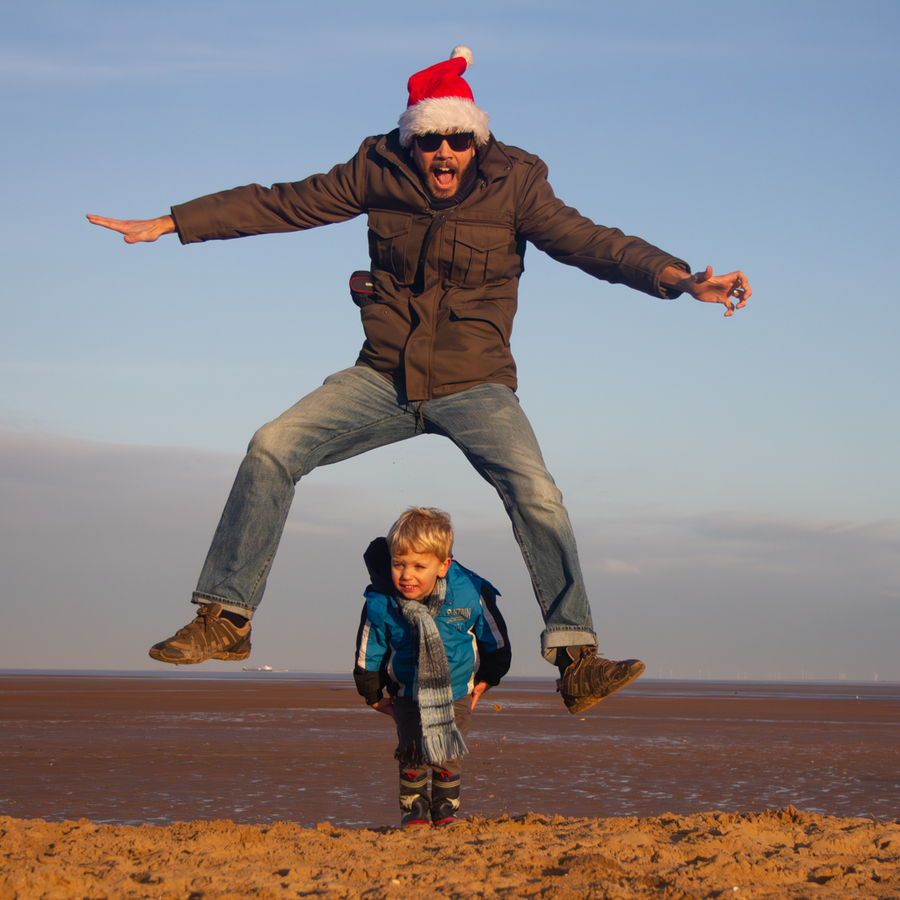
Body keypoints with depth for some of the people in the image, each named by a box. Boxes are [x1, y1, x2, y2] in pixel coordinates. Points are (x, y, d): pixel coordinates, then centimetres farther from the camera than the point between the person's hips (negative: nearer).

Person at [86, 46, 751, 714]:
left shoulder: (513, 185, -7)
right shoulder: (378, 173, -2)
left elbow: (590, 241, -15)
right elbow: (279, 204, 4)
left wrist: (681, 279, -31)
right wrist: (166, 225, 2)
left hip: (475, 387, -2)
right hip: (385, 377, 2)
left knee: (537, 495, -25)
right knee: (272, 447, -14)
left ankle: (577, 660, -19)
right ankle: (226, 620, -4)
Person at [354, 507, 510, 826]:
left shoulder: (470, 594, -24)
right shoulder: (380, 605, -24)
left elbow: (496, 641, -3)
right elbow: (368, 654, -4)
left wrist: (486, 679, 6)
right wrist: (374, 696, 5)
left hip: (457, 689, 0)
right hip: (408, 691, 0)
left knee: (448, 754, -6)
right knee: (412, 750, -14)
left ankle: (445, 808, 16)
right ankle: (413, 808, 8)